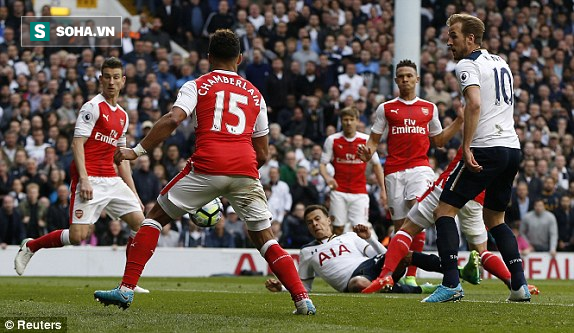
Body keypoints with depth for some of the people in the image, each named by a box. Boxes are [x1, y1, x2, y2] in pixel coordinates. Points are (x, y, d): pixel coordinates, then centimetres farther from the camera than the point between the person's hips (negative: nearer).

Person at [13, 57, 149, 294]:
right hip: (91, 182, -8)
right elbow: (77, 143, -13)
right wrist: (84, 179, -24)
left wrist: (133, 193, 19)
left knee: (139, 223, -2)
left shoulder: (122, 116, 18)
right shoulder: (93, 107, -6)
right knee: (77, 236, -15)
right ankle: (30, 246, 9)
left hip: (113, 181, 8)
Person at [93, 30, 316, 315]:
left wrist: (137, 151, -3)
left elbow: (172, 120, -6)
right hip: (246, 170, 3)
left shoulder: (197, 86, 13)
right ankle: (302, 299, -1)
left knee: (155, 216, 13)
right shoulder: (255, 94, 23)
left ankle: (126, 289, 3)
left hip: (206, 167, -2)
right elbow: (262, 153, 24)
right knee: (264, 239, 13)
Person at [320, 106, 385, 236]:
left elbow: (376, 165, 11)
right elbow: (323, 164, 5)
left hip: (360, 192, 0)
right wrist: (327, 177, -17)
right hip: (339, 192, 0)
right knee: (338, 227, 0)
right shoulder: (332, 140, 3)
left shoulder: (366, 140, 3)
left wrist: (383, 190, 6)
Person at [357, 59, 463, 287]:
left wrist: (460, 121, 13)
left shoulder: (429, 108, 15)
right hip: (394, 171, 1)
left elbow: (439, 140, 22)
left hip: (420, 167, -1)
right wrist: (367, 152, -11)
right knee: (400, 224, 0)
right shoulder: (386, 108, 11)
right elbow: (374, 139, 11)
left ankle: (411, 275, -25)